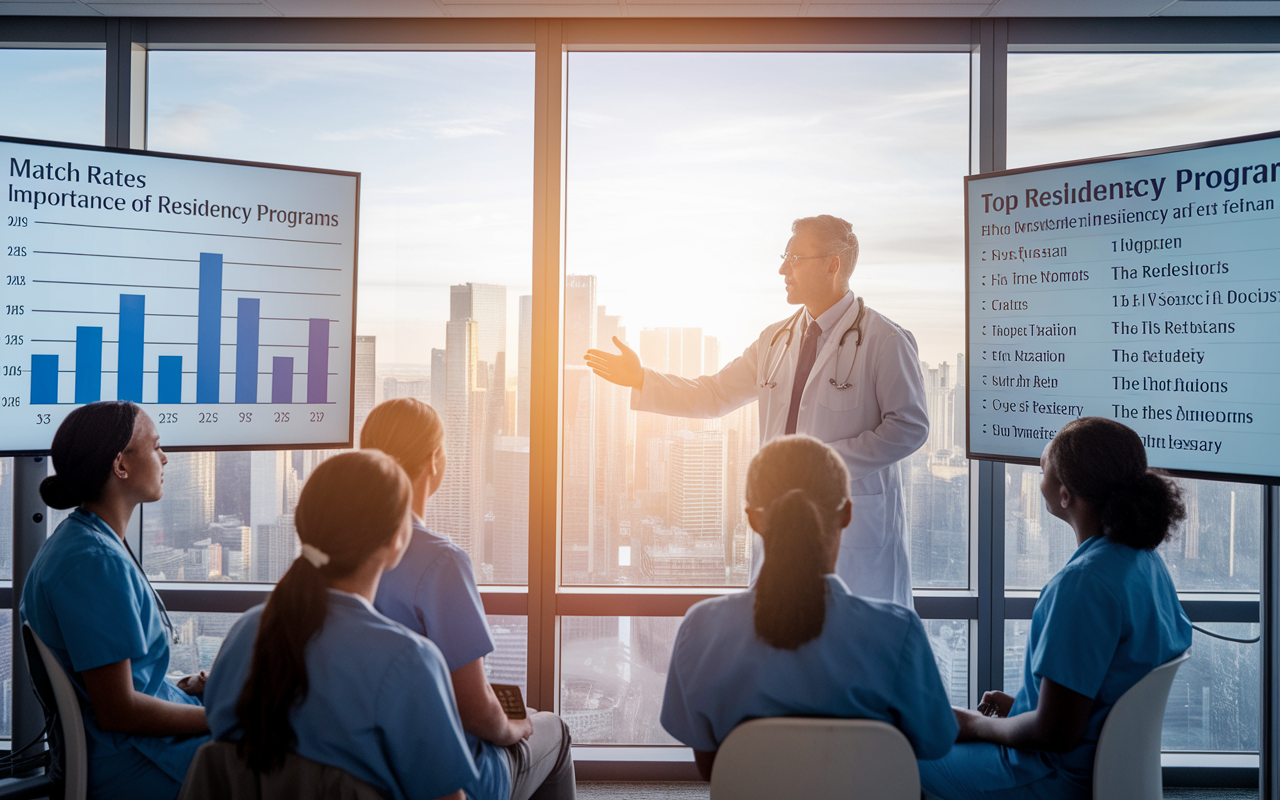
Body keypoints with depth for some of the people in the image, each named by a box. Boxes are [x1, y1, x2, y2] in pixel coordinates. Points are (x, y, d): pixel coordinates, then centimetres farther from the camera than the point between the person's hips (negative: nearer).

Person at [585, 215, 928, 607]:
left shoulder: (884, 340, -6)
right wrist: (641, 379, 8)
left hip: (854, 525, -5)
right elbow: (714, 395, 16)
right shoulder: (776, 339, 13)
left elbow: (910, 426, -10)